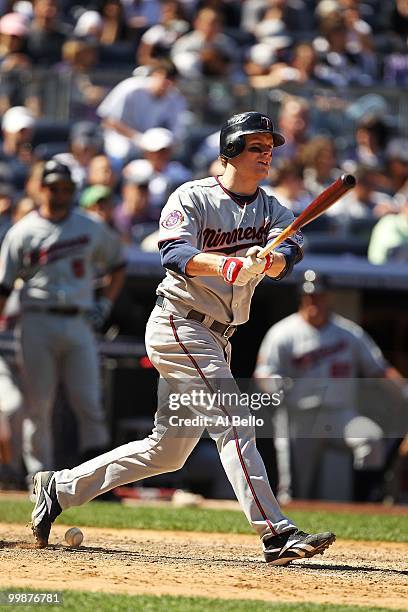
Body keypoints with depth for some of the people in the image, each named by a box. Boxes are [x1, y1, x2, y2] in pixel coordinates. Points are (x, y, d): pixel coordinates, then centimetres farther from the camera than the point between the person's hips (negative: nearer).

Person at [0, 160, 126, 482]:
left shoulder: (92, 228, 10)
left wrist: (106, 304, 10)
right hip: (38, 325, -1)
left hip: (79, 325, 1)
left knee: (89, 403, -8)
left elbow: (117, 264, 23)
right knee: (38, 405, -1)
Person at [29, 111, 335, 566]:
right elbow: (175, 254, -23)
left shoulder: (273, 210, 10)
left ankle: (61, 487, 23)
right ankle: (276, 535, -24)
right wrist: (228, 264, -40)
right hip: (177, 323, -8)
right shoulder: (192, 197, -7)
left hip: (215, 338, 8)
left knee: (168, 450, 12)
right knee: (232, 422, -19)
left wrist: (267, 260, -34)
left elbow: (288, 254, -11)